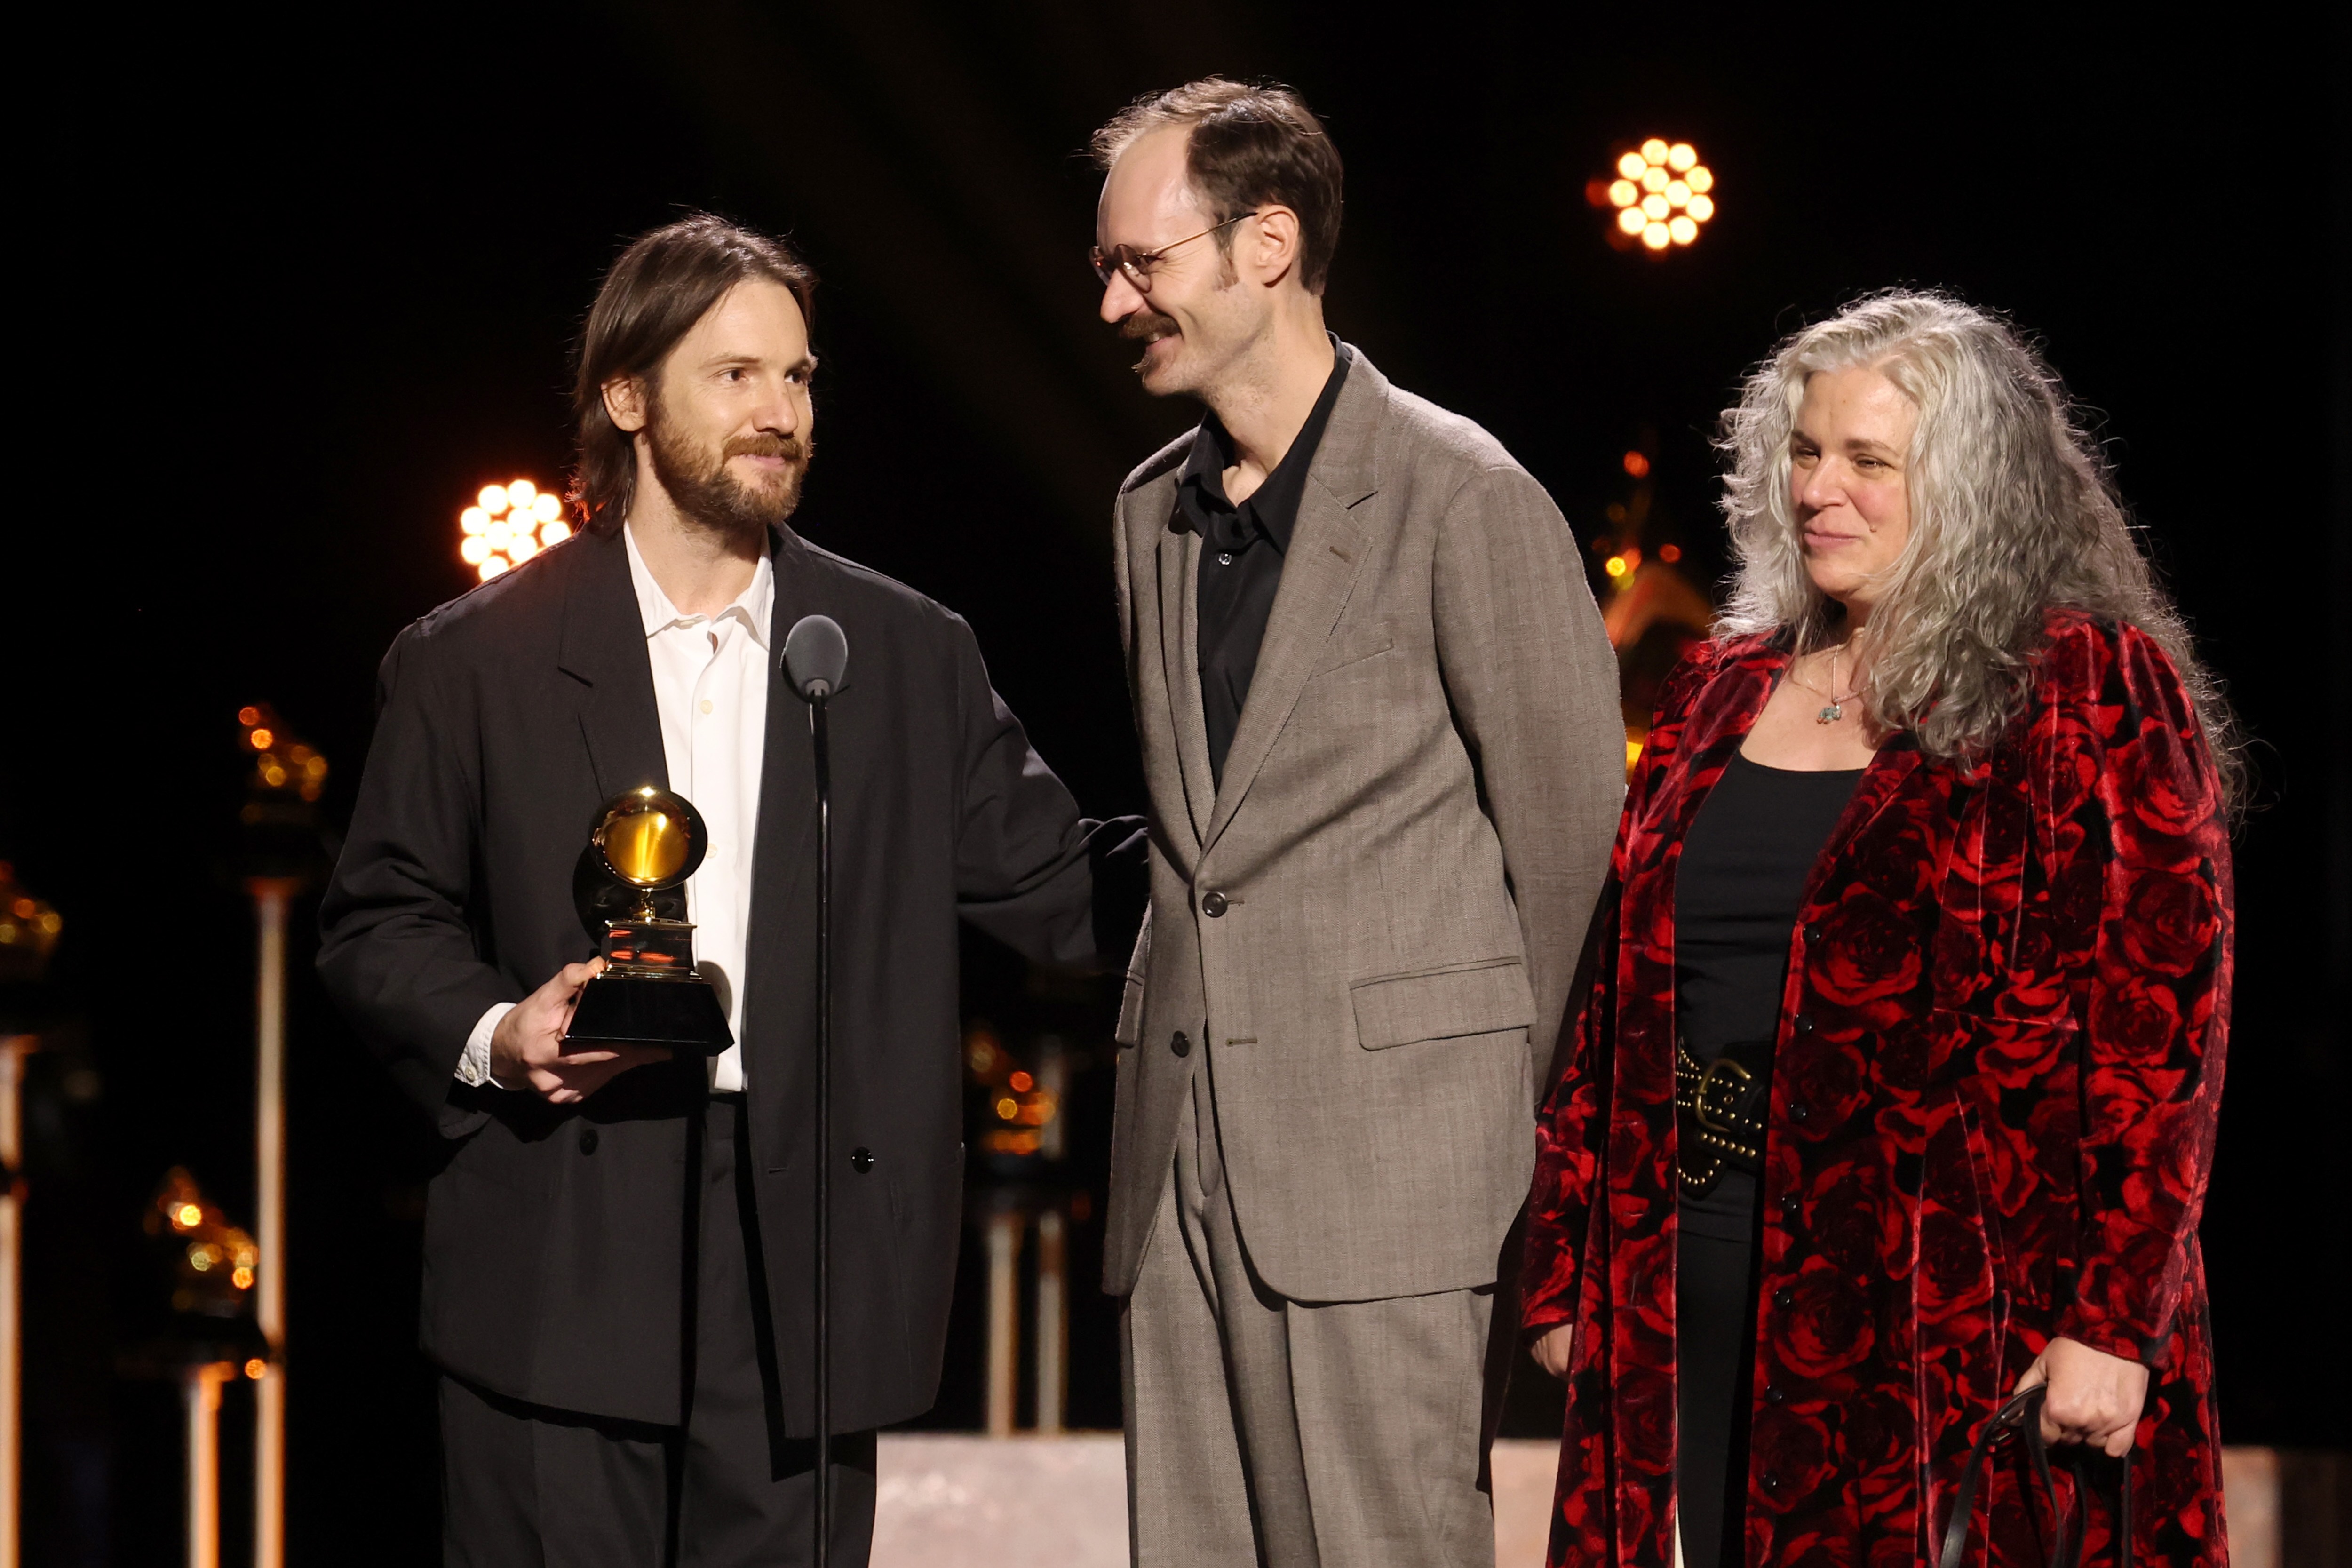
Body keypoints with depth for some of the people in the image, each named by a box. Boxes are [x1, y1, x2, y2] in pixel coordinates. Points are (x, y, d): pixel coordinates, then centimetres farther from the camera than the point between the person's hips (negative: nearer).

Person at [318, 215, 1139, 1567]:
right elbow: (380, 922, 10)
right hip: (562, 1283, -2)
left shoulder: (912, 659, 12)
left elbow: (1059, 888, 13)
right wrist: (492, 1036, -9)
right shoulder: (474, 663, 6)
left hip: (806, 1286, 2)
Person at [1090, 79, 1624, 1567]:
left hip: (1386, 1153, -7)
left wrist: (1499, 1104, 3)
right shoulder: (1154, 509, 16)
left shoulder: (1462, 496, -8)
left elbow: (1570, 829, -4)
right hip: (1183, 1155, 7)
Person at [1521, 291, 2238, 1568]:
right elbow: (1619, 992, 16)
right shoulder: (1725, 688, 14)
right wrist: (1566, 1267, 10)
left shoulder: (2093, 698, -5)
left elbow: (2156, 1028, -12)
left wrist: (2109, 1320, -19)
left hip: (1946, 1305, -6)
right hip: (1705, 1292, 6)